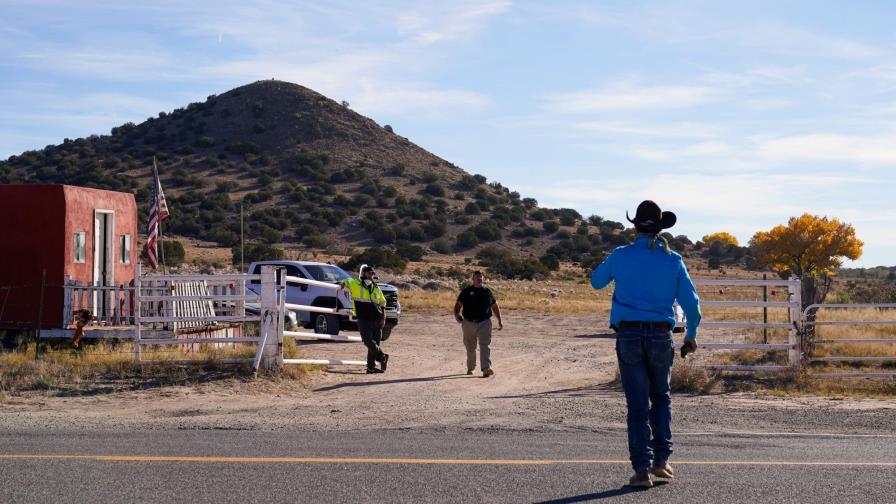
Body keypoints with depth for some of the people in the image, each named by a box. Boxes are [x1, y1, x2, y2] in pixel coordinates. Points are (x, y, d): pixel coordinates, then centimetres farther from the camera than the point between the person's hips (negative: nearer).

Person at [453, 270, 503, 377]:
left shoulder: (487, 291, 10)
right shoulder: (466, 291, 6)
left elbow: (495, 306, 19)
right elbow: (458, 305, 5)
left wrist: (500, 320, 13)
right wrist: (456, 315, -15)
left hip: (484, 322, 0)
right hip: (469, 323, 1)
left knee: (485, 345, -15)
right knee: (470, 348, 13)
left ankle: (486, 368, -24)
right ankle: (470, 368, 31)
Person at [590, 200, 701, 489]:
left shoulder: (620, 257, -2)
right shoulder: (672, 260, 0)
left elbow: (596, 281, 16)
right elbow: (690, 301, 0)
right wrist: (691, 335, 15)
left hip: (628, 336, -1)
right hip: (661, 335, 1)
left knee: (637, 404, 2)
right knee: (661, 398, 20)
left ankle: (642, 468, -3)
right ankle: (661, 460, 13)